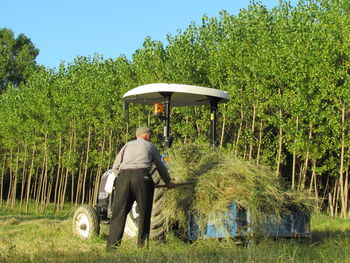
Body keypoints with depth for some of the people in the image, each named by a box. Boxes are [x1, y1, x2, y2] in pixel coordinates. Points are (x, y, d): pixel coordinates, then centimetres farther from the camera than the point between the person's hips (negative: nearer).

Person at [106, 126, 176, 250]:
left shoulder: (127, 145, 26)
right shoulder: (150, 146, 20)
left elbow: (115, 167, 18)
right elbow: (160, 167, 26)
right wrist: (168, 182, 39)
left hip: (123, 176, 3)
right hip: (141, 176, -3)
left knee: (119, 212, 2)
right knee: (144, 212, 7)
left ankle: (112, 245, -1)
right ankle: (142, 243, 7)